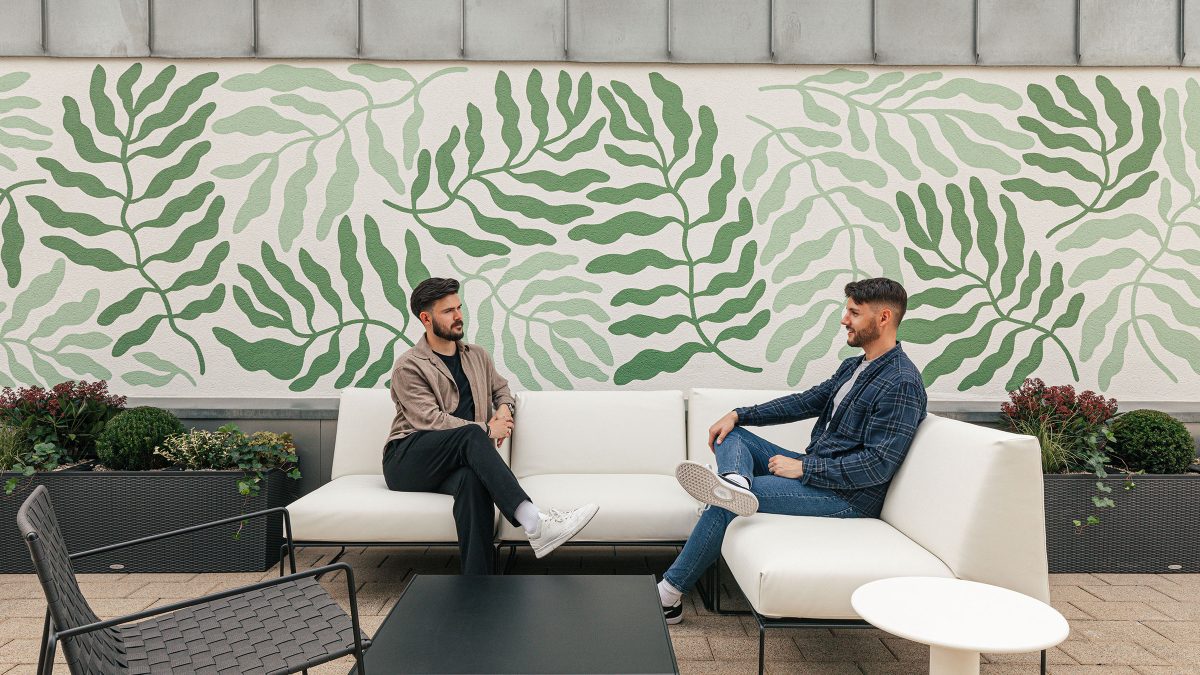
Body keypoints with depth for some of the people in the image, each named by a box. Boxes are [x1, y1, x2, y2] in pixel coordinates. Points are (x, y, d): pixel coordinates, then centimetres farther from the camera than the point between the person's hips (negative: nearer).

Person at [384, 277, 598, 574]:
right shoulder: (409, 367, -2)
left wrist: (505, 408, 9)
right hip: (406, 460, -4)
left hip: (453, 464, 4)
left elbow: (501, 388, 34)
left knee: (472, 480, -37)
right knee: (470, 434, -36)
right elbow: (430, 420, -13)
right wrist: (486, 430, -12)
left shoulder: (477, 355, 19)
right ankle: (534, 523, -49)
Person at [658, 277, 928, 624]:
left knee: (724, 506, -21)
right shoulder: (853, 367, 13)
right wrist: (738, 415, 6)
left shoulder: (902, 384, -17)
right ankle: (735, 480, -33)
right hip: (814, 470, 10)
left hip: (847, 496, -10)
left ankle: (668, 593, -15)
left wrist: (803, 467, -23)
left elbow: (879, 465, -24)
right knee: (730, 435, 1)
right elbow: (806, 401, 16)